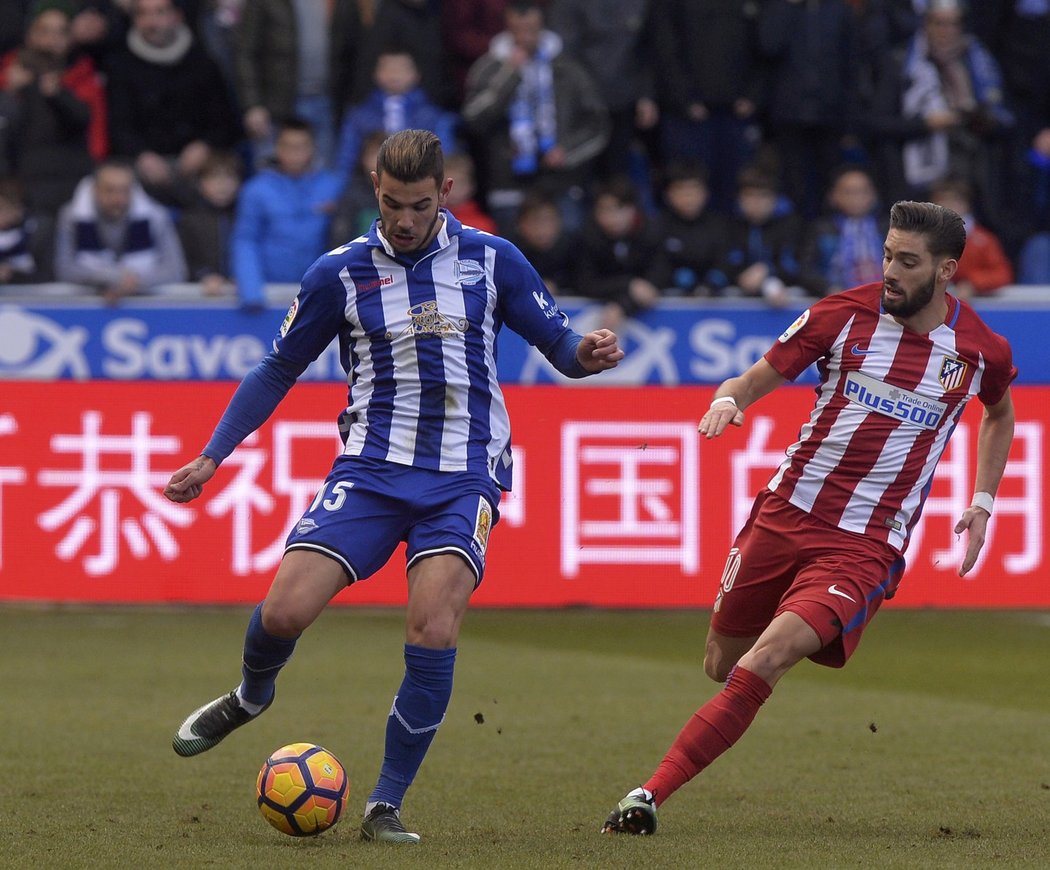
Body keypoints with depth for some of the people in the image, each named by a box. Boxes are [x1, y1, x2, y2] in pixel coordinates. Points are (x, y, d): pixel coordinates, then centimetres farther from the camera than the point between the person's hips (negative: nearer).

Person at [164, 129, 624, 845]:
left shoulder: (491, 260, 3)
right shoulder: (341, 273, 4)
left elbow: (558, 342, 10)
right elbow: (279, 369, 13)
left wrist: (586, 353, -15)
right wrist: (212, 457, 6)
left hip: (463, 475, -1)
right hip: (370, 468, 1)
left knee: (433, 635, -19)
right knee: (285, 610, -14)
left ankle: (386, 806, -6)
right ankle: (249, 697, 22)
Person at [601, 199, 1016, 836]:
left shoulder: (983, 351, -2)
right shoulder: (844, 313, -3)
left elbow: (1000, 413, 22)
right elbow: (759, 377, 4)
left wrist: (983, 504, 13)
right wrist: (729, 398, -19)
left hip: (866, 547, -3)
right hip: (786, 514, 3)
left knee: (763, 664, -22)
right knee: (721, 664, 9)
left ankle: (651, 795, -22)